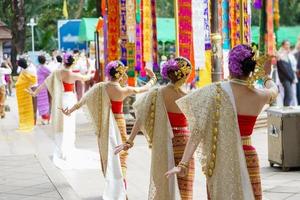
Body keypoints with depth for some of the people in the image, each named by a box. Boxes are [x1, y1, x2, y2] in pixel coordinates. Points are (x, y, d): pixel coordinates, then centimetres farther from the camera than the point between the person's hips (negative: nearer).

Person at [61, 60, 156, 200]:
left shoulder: (100, 87, -7)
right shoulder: (124, 90, -14)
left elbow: (83, 100, -3)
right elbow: (144, 88, 0)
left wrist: (70, 110, 6)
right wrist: (153, 79, 17)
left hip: (104, 126, 4)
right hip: (118, 124, -4)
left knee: (108, 156, 18)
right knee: (121, 157, 7)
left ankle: (111, 187, 29)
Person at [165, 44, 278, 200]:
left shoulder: (216, 91, -11)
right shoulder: (259, 96, -3)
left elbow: (198, 130, -17)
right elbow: (274, 90, 23)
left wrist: (183, 164, -15)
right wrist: (266, 75, 45)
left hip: (220, 159, -1)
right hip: (247, 157, 1)